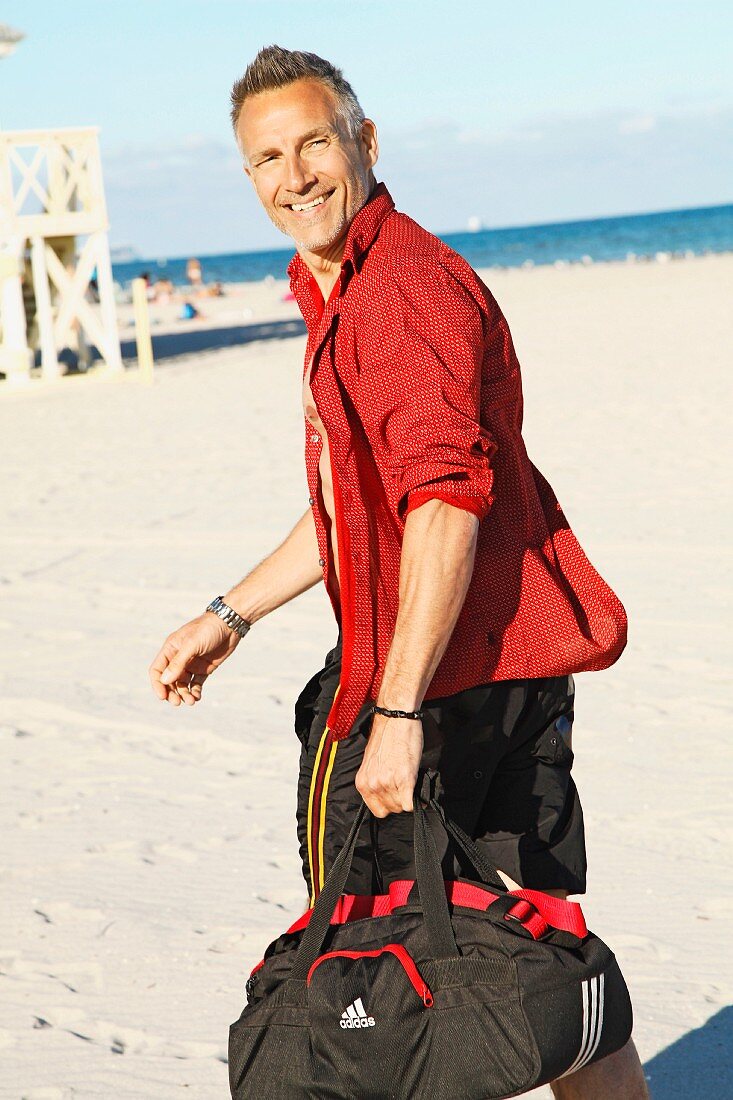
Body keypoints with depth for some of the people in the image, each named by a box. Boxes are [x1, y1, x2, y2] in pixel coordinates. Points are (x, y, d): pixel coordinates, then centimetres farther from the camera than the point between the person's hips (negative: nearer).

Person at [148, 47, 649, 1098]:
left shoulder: (408, 284, -16)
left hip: (444, 681, -10)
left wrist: (398, 710, -29)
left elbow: (447, 499, -26)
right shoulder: (342, 293, 18)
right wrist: (230, 615, 27)